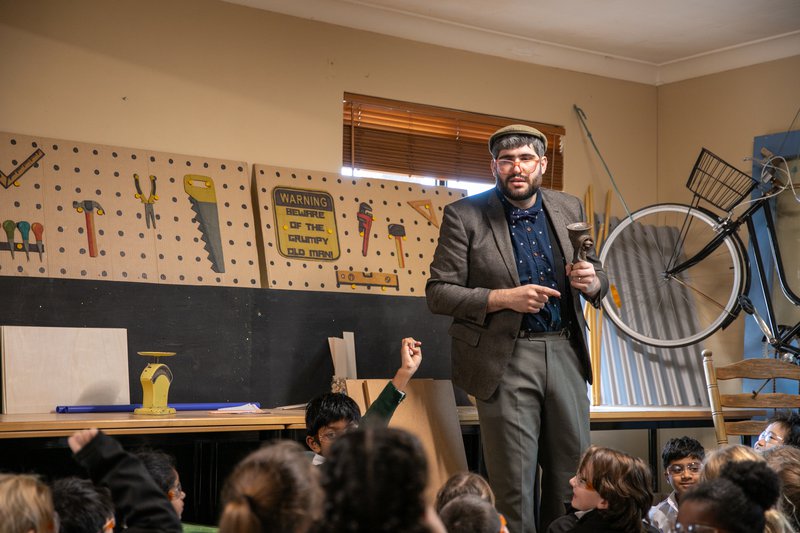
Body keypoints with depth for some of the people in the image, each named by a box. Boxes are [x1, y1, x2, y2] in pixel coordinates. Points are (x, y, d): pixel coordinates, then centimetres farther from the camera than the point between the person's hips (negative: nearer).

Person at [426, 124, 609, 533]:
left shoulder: (569, 209, 9)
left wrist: (591, 281, -7)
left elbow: (599, 281, 17)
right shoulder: (464, 216, -4)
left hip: (565, 353, 4)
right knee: (514, 487, 0)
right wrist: (504, 298, -19)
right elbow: (438, 293, -7)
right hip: (506, 359, -4)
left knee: (573, 479, 9)